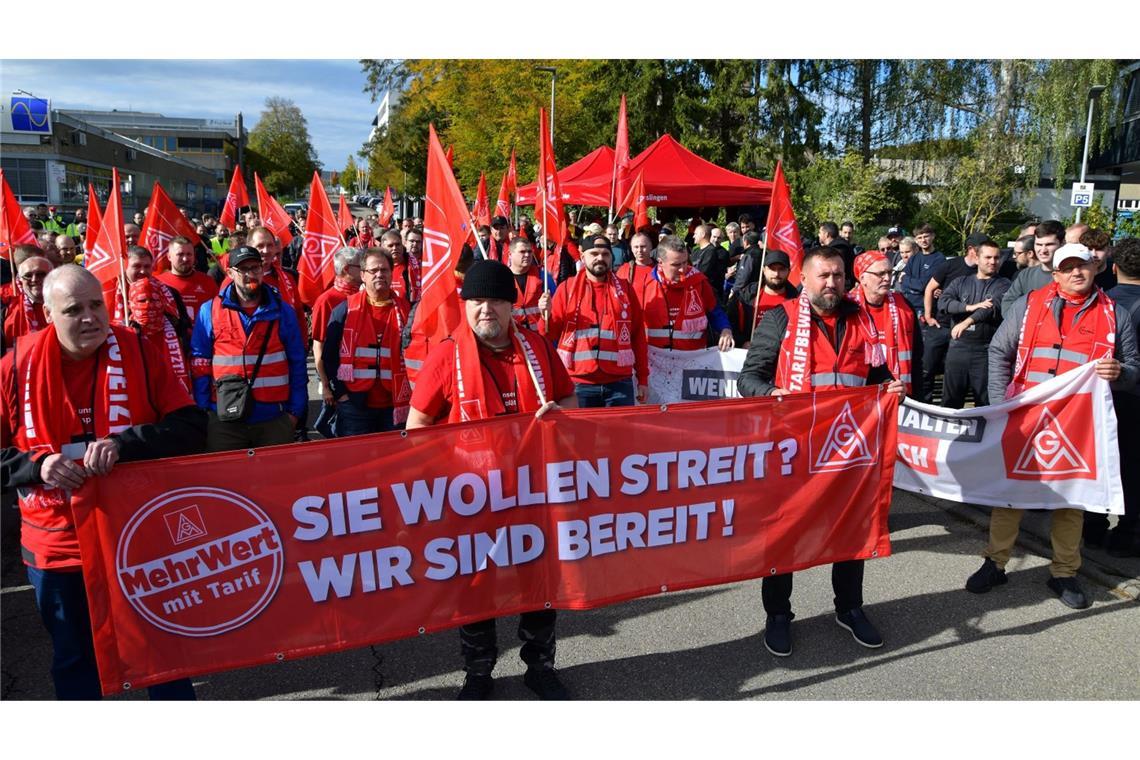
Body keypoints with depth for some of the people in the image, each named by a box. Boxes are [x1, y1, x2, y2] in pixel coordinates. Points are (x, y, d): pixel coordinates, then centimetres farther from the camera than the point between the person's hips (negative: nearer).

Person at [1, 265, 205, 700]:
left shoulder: (136, 352, -9)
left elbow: (191, 426, -13)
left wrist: (124, 443, -26)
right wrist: (38, 466, -19)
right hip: (57, 546, 2)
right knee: (74, 659, 21)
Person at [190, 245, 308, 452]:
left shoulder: (282, 311, 4)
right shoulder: (209, 311, 3)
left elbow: (297, 364, 6)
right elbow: (200, 364, 4)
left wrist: (295, 410, 2)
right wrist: (202, 410, -1)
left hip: (274, 418, 1)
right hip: (225, 419, 0)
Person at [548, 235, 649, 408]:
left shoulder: (624, 289, 7)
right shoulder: (567, 288, 5)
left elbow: (638, 334, 8)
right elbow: (552, 332, 5)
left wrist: (643, 378, 6)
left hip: (619, 382, 1)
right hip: (579, 383, -1)